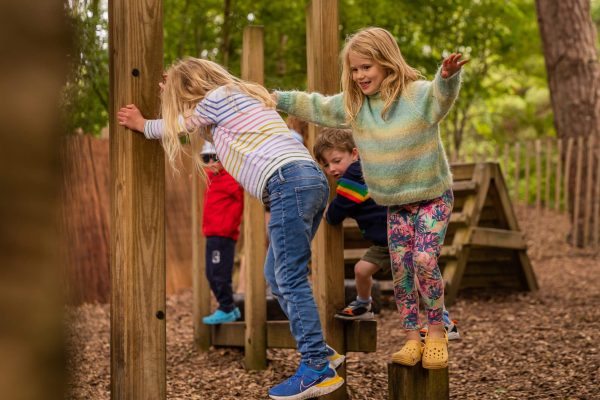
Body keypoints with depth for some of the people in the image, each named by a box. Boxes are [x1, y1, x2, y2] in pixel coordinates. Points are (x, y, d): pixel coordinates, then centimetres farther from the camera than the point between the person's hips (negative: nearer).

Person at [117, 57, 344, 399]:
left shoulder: (216, 98, 4)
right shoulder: (242, 95, 29)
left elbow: (177, 126, 22)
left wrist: (142, 125, 38)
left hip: (290, 182, -9)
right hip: (311, 179, 9)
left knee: (290, 280, -10)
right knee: (277, 275, 12)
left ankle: (317, 369, -13)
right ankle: (320, 351, 12)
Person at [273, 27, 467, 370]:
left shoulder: (418, 94, -19)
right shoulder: (353, 103, 0)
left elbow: (443, 93, -40)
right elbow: (317, 107, 14)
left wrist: (448, 75, -63)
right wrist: (278, 99, 13)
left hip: (433, 196, -5)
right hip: (394, 203, 5)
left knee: (425, 261, -16)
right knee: (400, 268, 0)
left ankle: (437, 332, 2)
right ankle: (413, 337, 11)